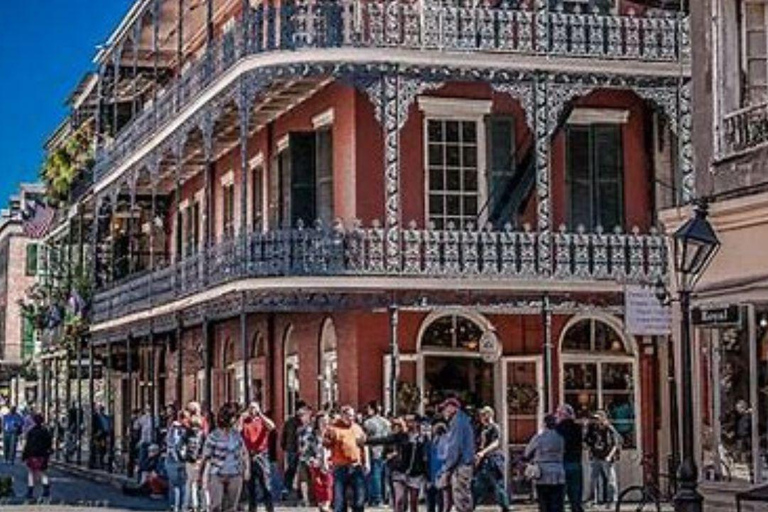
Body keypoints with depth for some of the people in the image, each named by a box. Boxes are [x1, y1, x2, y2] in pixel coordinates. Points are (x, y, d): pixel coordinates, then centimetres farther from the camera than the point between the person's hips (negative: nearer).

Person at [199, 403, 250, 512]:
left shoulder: (236, 434, 6)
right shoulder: (214, 436, -9)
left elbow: (244, 453, 15)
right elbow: (205, 457, -5)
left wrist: (246, 469, 8)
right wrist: (201, 474, -2)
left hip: (235, 475, 4)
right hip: (217, 475, -4)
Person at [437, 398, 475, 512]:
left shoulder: (458, 422, -11)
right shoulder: (463, 420, 19)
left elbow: (454, 447, -17)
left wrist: (446, 469, -15)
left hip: (460, 465, -10)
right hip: (465, 465, 10)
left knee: (461, 499, -9)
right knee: (465, 498, 11)